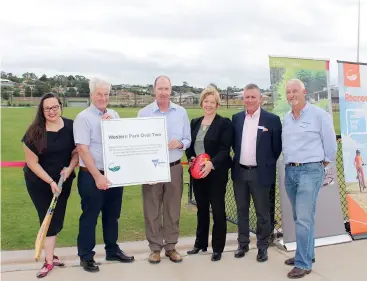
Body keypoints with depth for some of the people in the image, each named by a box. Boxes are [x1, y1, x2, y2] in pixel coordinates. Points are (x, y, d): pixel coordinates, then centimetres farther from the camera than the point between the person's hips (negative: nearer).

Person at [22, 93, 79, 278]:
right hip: (39, 183, -3)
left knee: (57, 219, 11)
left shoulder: (71, 127, -10)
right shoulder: (34, 132, -17)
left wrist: (69, 168, -18)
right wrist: (50, 182, -19)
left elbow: (76, 152, 0)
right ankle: (49, 260, 12)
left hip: (63, 181, 3)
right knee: (48, 220, 0)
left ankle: (49, 254, 29)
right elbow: (32, 162, -14)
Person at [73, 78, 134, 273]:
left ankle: (112, 250, 34)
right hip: (91, 176, -6)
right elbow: (82, 149, -16)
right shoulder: (83, 118, -10)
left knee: (112, 215, 18)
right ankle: (86, 256, 23)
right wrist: (97, 176, -20)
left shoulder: (114, 115, 8)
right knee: (90, 217, 7)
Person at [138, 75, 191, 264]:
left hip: (174, 168, 2)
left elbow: (188, 140, 5)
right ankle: (155, 248, 18)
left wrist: (180, 144, -15)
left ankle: (171, 246, 22)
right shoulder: (143, 113, -1)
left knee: (173, 210, 9)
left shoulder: (181, 112, 5)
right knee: (152, 210, 5)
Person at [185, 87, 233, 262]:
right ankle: (200, 243, 29)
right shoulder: (194, 122, 11)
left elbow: (225, 149, -14)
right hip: (197, 173, 5)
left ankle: (217, 248, 16)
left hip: (216, 173, -5)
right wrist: (190, 158, -7)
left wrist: (211, 163, -28)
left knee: (218, 210, 4)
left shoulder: (224, 123, -6)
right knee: (201, 209, 16)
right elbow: (189, 145, 13)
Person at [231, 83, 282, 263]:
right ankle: (243, 244, 27)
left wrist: (268, 165, -1)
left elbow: (277, 147, -2)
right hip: (239, 172, 4)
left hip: (260, 173, -4)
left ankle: (263, 247, 21)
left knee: (262, 213, 7)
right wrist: (238, 158, 8)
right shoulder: (236, 118, 6)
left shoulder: (272, 119, -6)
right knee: (242, 211, 14)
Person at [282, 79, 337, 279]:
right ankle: (306, 254, 28)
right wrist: (289, 165, 12)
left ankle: (303, 263, 1)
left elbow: (330, 143, -2)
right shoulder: (286, 119, 10)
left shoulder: (319, 114, -6)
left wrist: (322, 165, 5)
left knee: (304, 218, -8)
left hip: (310, 170, -6)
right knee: (299, 217, 14)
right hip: (290, 171, 6)